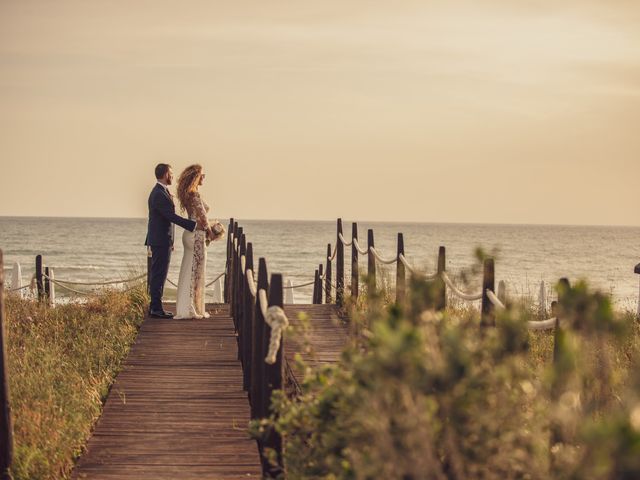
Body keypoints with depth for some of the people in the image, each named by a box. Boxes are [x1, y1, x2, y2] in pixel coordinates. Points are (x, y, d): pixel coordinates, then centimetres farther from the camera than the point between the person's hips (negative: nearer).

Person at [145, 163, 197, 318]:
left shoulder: (159, 192, 15)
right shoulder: (159, 195, -18)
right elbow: (172, 216, -23)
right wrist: (194, 225, -22)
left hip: (160, 240, 11)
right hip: (161, 241, -11)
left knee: (158, 275, 13)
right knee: (159, 275, -7)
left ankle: (155, 307, 18)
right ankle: (156, 309, -5)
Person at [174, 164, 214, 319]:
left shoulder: (187, 194, 11)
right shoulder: (195, 195, -18)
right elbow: (202, 217, -16)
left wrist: (206, 230, 15)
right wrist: (210, 232, -2)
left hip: (190, 234, 9)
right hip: (197, 236, -9)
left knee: (189, 271, 12)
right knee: (195, 272, -3)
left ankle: (185, 308, 16)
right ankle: (192, 309, 0)